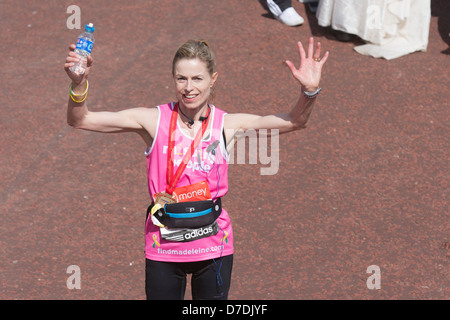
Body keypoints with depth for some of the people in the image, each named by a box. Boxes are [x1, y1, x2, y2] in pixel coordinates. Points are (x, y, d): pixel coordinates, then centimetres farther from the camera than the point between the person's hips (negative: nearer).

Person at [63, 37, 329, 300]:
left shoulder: (227, 125, -4)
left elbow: (294, 121, -6)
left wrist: (309, 91, -25)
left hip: (213, 247, 1)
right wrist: (79, 84, -28)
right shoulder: (154, 120, -7)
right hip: (164, 248, -1)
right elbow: (80, 120, -10)